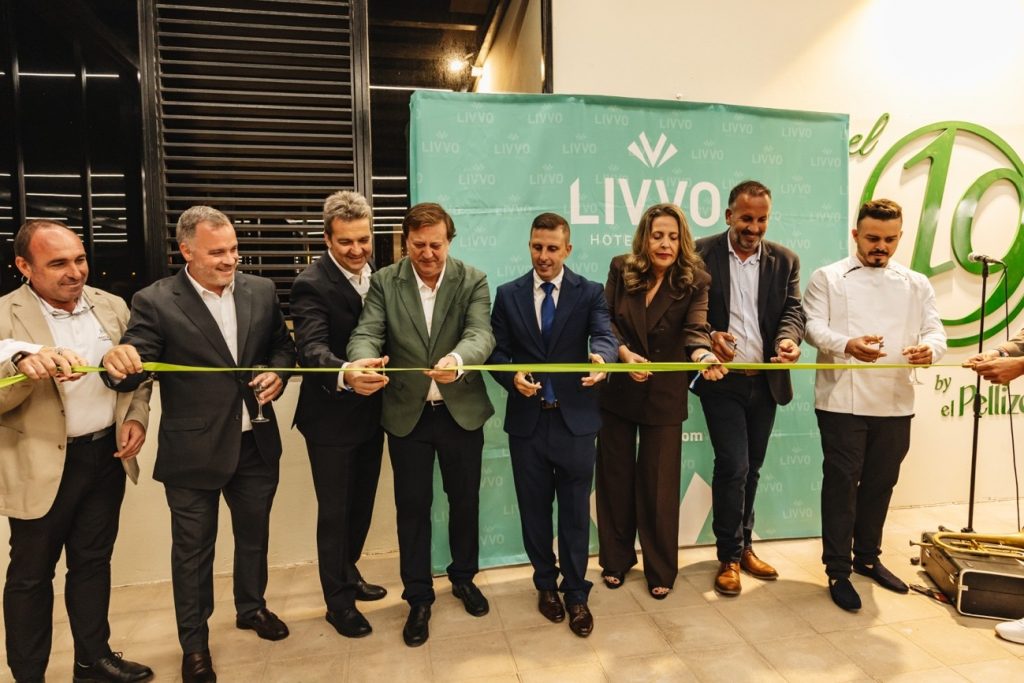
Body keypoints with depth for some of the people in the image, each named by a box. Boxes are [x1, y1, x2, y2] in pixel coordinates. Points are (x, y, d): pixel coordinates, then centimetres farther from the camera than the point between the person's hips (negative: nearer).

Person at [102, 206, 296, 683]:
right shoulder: (156, 302, -11)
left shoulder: (261, 291, 0)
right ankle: (194, 642, 35)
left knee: (254, 534, 22)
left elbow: (282, 344, 9)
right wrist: (120, 362, -39)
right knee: (193, 549, 13)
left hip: (256, 443, 4)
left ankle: (252, 607, 48)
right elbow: (138, 364, -16)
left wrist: (278, 373, -11)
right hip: (193, 451, -3)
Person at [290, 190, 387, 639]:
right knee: (334, 512, 9)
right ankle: (338, 601, 28)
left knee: (361, 503, 22)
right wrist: (345, 373, -52)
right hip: (332, 417, -6)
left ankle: (349, 574, 44)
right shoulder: (312, 285, -18)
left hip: (370, 412, 7)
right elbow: (312, 347, -33)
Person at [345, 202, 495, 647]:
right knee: (412, 506, 10)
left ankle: (463, 577, 41)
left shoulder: (473, 281, -6)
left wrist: (457, 361, -44)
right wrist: (359, 364, -39)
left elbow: (481, 334, -21)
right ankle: (418, 596, 29)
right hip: (406, 413, 0)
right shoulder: (384, 282, -3)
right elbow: (367, 334, -15)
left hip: (461, 410, 1)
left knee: (464, 498, 16)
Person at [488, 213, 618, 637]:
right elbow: (497, 352, 2)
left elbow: (605, 335, -15)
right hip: (527, 420, 2)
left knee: (576, 511, 8)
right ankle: (546, 584, 35)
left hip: (575, 419, -1)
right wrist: (513, 378, -19)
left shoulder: (589, 293, 1)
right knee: (535, 510, 15)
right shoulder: (508, 295, 4)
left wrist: (601, 356, -39)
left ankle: (575, 593, 26)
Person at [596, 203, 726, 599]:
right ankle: (616, 560, 31)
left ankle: (660, 570, 25)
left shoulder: (694, 282, -8)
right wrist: (624, 352, -20)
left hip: (664, 395, -2)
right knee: (615, 477, 12)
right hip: (617, 389, 2)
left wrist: (703, 355, -44)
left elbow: (695, 329, -22)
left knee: (659, 484, 6)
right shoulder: (621, 270, -3)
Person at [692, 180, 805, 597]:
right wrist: (708, 336, -25)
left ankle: (745, 547, 32)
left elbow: (793, 309, -2)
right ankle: (729, 557, 11)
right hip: (723, 379, -4)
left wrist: (788, 339, -24)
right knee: (733, 466, -7)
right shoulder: (701, 254, -5)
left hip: (765, 381, 4)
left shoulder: (785, 260, 6)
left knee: (751, 468, 14)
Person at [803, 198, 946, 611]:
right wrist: (847, 345, -31)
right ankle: (838, 572, 10)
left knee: (880, 483, 15)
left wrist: (928, 348, -22)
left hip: (895, 403, 4)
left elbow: (935, 332, 3)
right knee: (841, 484, 0)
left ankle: (867, 557, 33)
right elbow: (814, 327, -9)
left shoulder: (917, 285, 12)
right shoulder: (828, 278, 2)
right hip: (842, 402, -4)